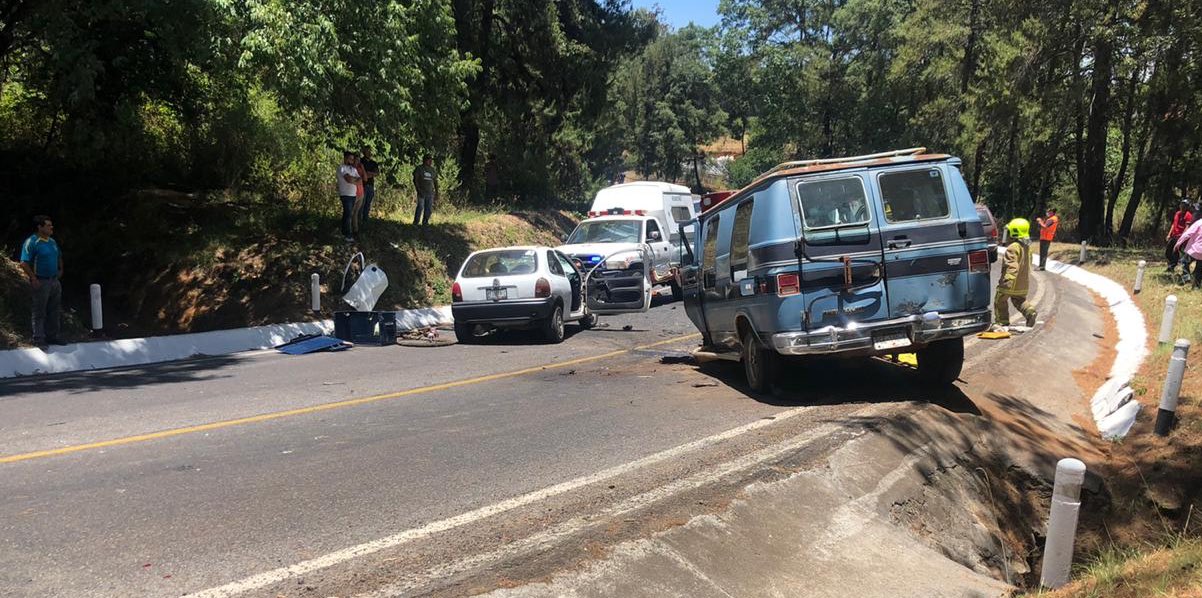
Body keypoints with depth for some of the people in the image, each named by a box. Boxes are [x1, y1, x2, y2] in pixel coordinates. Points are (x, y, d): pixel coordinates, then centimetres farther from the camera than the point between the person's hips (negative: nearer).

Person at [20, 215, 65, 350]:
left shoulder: (52, 241, 9)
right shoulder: (31, 242, -15)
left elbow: (59, 257, 26)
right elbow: (24, 263, -19)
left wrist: (60, 270, 17)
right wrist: (34, 279, -20)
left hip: (54, 281, 8)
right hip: (41, 282, -8)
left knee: (54, 311, 15)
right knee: (40, 313, 1)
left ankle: (52, 336, 26)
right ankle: (39, 340, 9)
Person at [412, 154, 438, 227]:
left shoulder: (433, 170, 12)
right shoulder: (419, 169, 0)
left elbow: (435, 181, 18)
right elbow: (415, 180, -3)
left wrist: (437, 191, 7)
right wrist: (418, 190, -13)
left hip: (430, 193, 4)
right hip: (422, 192, -4)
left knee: (429, 208, 3)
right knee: (420, 207, -13)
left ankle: (425, 223, 14)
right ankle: (415, 223, -8)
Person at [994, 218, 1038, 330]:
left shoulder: (1013, 248, -23)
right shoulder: (1027, 246, 7)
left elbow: (1012, 266, -32)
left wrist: (1008, 280, -37)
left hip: (1011, 283, -8)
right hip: (1024, 283, 8)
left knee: (1000, 300, 9)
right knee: (1019, 300, 24)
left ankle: (1001, 322, 11)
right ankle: (1030, 311, 0)